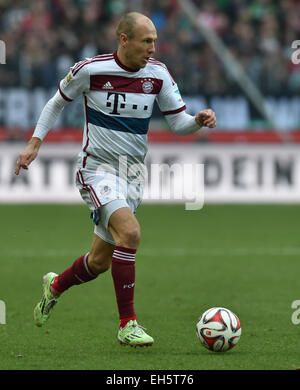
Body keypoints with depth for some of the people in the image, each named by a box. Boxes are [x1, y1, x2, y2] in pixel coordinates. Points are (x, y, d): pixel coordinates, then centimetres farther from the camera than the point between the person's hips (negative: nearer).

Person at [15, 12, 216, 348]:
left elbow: (178, 122, 3)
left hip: (132, 174, 5)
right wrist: (35, 142, 1)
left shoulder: (157, 74, -1)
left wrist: (199, 120, -18)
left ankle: (55, 286, 44)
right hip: (96, 169, -5)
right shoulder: (90, 70, -11)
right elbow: (57, 102, 6)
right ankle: (127, 325, -23)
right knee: (129, 231, -29)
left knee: (100, 262, 11)